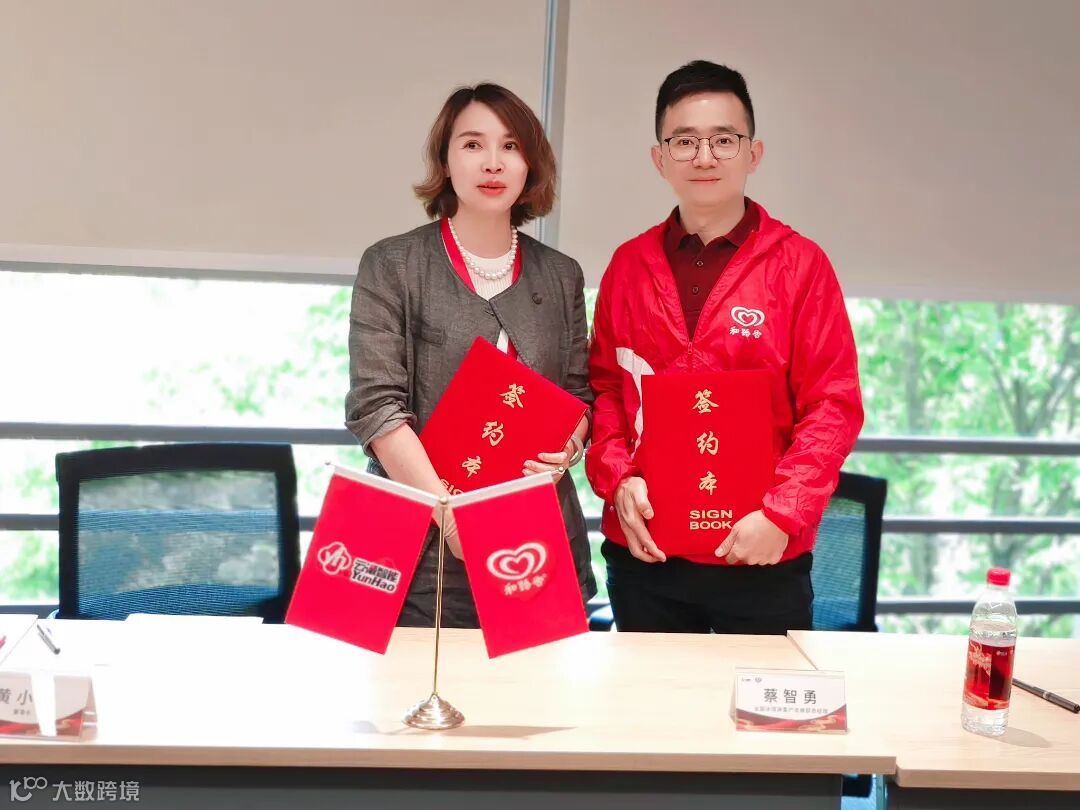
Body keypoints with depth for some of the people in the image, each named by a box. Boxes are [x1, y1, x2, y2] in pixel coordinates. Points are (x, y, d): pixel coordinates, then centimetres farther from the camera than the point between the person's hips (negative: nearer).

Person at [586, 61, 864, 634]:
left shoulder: (800, 264, -3)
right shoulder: (629, 264, 7)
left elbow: (833, 404, -6)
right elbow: (604, 387, 9)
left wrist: (782, 513, -16)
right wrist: (618, 479, -7)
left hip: (764, 557, -2)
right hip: (643, 552, 3)